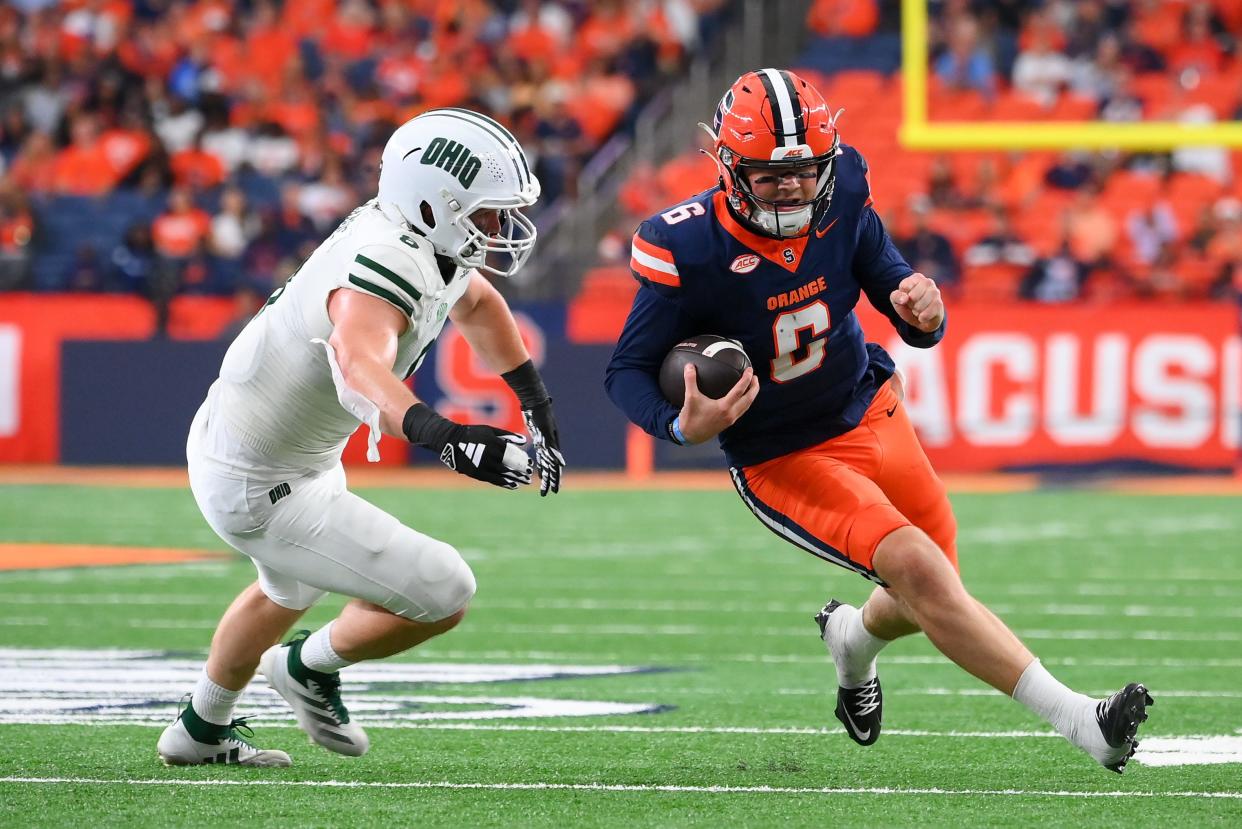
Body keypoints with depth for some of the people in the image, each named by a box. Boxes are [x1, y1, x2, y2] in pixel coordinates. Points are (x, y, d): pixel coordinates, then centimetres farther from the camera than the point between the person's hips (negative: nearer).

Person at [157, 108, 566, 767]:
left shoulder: (432, 243, -4)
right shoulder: (383, 269, -34)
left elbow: (478, 305, 21)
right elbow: (362, 369, -56)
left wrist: (537, 410, 25)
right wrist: (445, 437, -72)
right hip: (260, 490, -10)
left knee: (291, 589, 38)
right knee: (442, 597, -9)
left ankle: (201, 731, 61)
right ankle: (310, 667, 19)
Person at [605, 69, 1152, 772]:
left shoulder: (842, 204, -11)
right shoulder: (689, 249, -22)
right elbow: (629, 372, -14)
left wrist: (923, 313, -27)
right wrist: (684, 425, -34)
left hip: (872, 415, 5)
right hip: (782, 462, -5)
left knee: (924, 604, 10)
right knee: (918, 569, -23)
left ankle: (853, 637, 48)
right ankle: (1076, 719, -25)